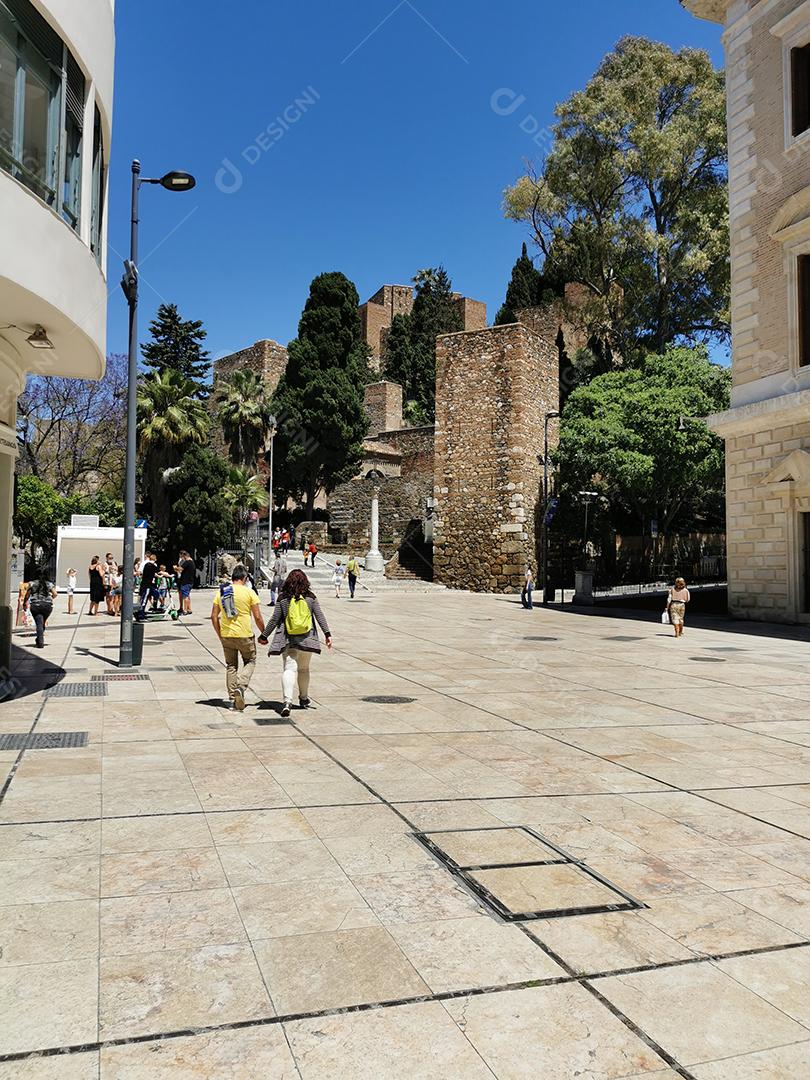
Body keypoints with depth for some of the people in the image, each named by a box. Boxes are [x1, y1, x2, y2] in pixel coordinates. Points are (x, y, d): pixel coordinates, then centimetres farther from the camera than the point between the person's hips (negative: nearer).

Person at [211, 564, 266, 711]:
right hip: (245, 635, -3)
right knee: (250, 661, 16)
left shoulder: (221, 592, 3)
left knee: (231, 666, 14)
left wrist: (220, 635, 15)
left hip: (226, 635, 3)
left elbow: (214, 616, 5)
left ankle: (233, 699, 15)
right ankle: (241, 687, -7)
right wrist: (263, 634, 5)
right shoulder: (249, 592, -8)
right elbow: (258, 617, -9)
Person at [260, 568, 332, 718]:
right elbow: (320, 616, -1)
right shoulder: (310, 597, 2)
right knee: (304, 669, 18)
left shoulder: (283, 598, -1)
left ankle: (287, 700, -24)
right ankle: (304, 699, 31)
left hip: (288, 639, -2)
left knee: (289, 668, -7)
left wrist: (264, 636, 9)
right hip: (307, 639, 2)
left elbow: (275, 619, 0)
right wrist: (327, 634, 2)